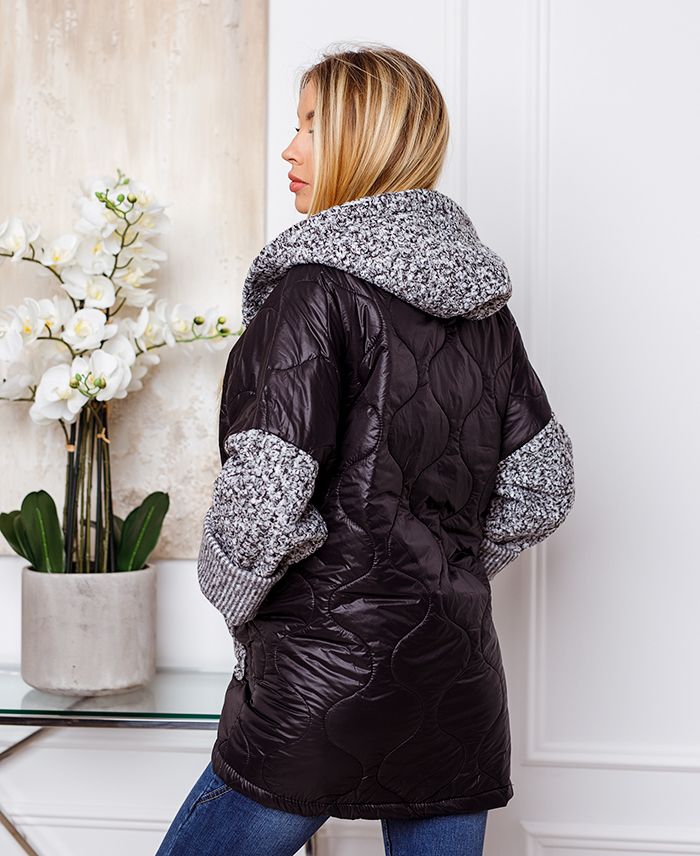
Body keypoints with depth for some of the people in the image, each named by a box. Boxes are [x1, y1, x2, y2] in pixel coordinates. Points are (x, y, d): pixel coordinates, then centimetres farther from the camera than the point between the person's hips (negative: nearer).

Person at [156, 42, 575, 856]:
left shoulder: (317, 286, -14)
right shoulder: (483, 305, 7)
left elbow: (263, 497, -20)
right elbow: (539, 489, 12)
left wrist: (236, 601, -2)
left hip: (322, 687, -7)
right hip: (459, 686, 7)